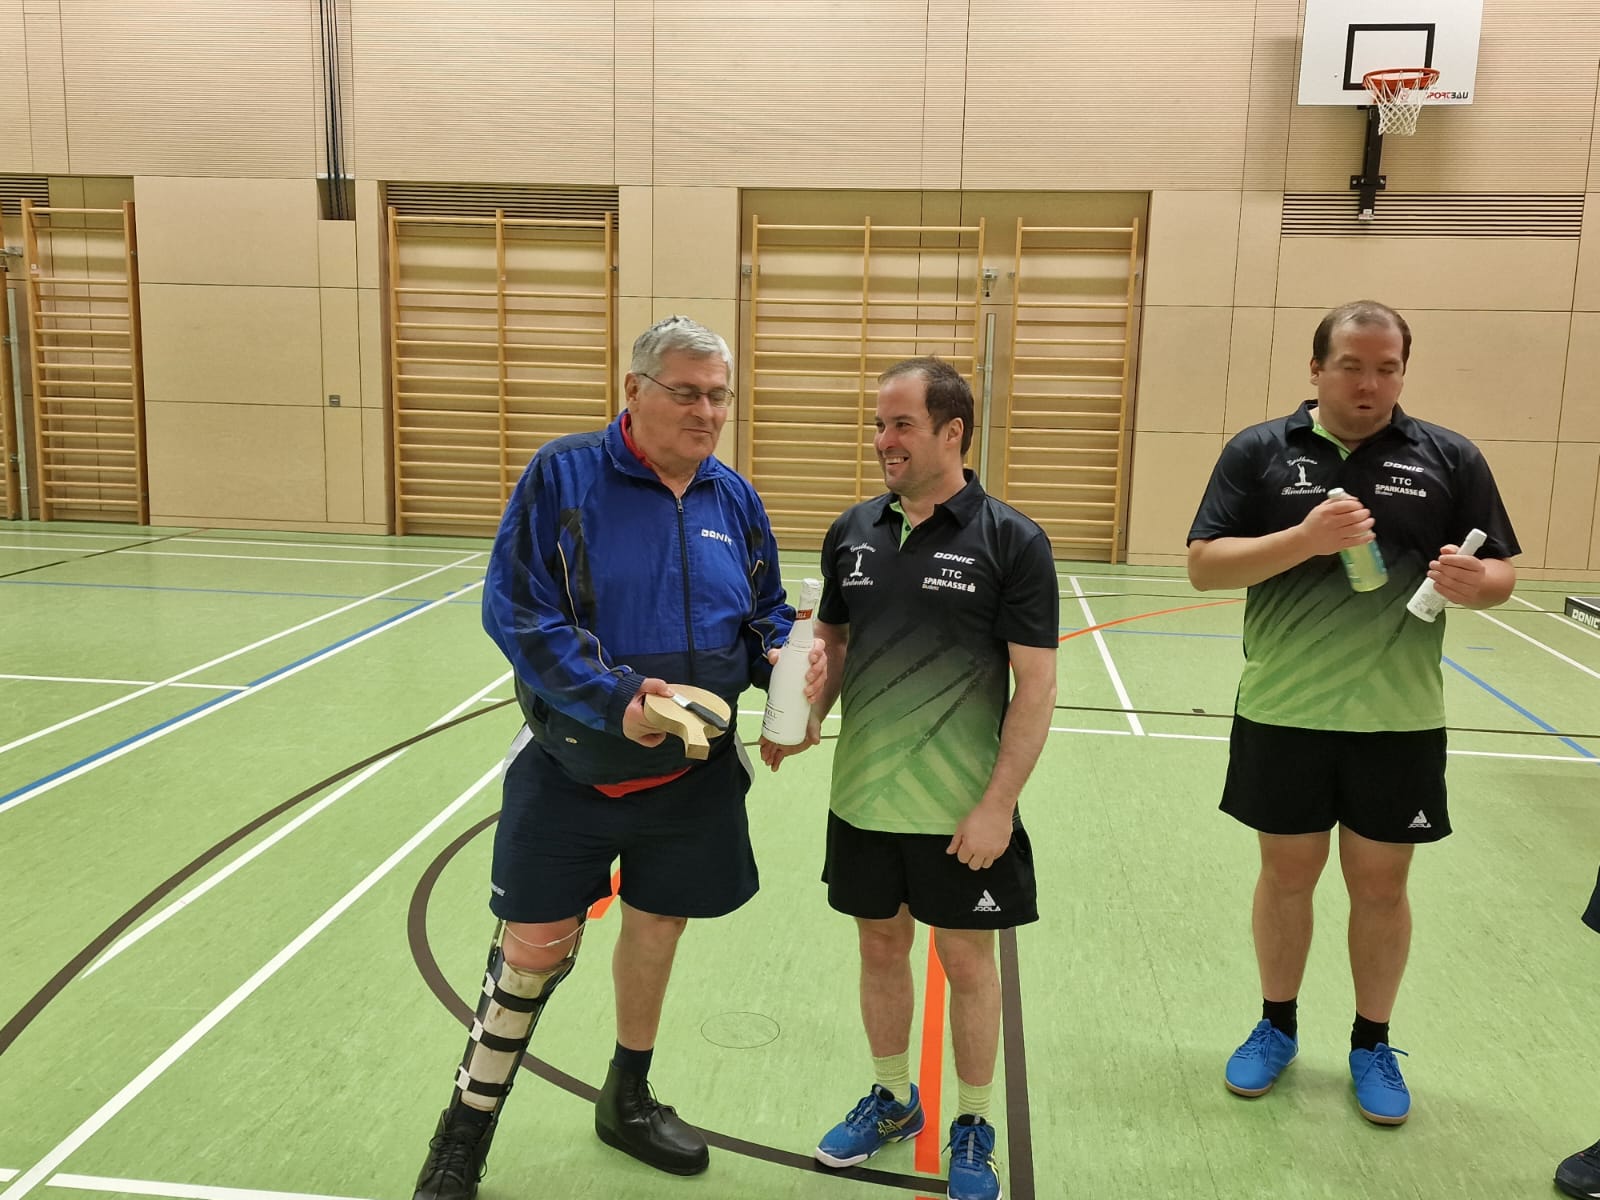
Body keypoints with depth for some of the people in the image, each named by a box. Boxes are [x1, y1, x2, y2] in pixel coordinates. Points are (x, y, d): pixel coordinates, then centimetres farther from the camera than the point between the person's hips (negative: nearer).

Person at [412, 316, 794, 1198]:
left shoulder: (734, 499, 2)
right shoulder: (564, 475, -12)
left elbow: (766, 618, 12)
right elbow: (515, 611, -17)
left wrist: (782, 656, -12)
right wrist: (613, 698, -27)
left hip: (693, 777, 4)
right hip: (570, 771, -4)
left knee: (656, 930, 18)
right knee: (535, 947, 4)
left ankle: (629, 1101, 43)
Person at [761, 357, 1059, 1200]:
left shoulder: (1011, 542, -11)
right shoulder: (853, 532, 2)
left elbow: (1035, 684, -11)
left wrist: (999, 803, -15)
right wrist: (808, 715, -6)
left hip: (963, 808, -4)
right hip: (863, 798, 4)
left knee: (966, 959, 10)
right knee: (880, 947, 18)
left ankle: (973, 1127, 32)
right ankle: (892, 1100, 40)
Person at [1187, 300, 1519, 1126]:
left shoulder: (1450, 459, 0)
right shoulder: (1259, 451, -3)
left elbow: (1501, 575, 4)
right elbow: (1204, 565, -9)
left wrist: (1472, 582, -21)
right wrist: (1305, 538, -24)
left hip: (1399, 720, 1)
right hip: (1282, 714, 0)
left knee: (1380, 883, 12)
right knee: (1286, 874, 13)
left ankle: (1373, 1044, 32)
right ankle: (1276, 1026, 33)